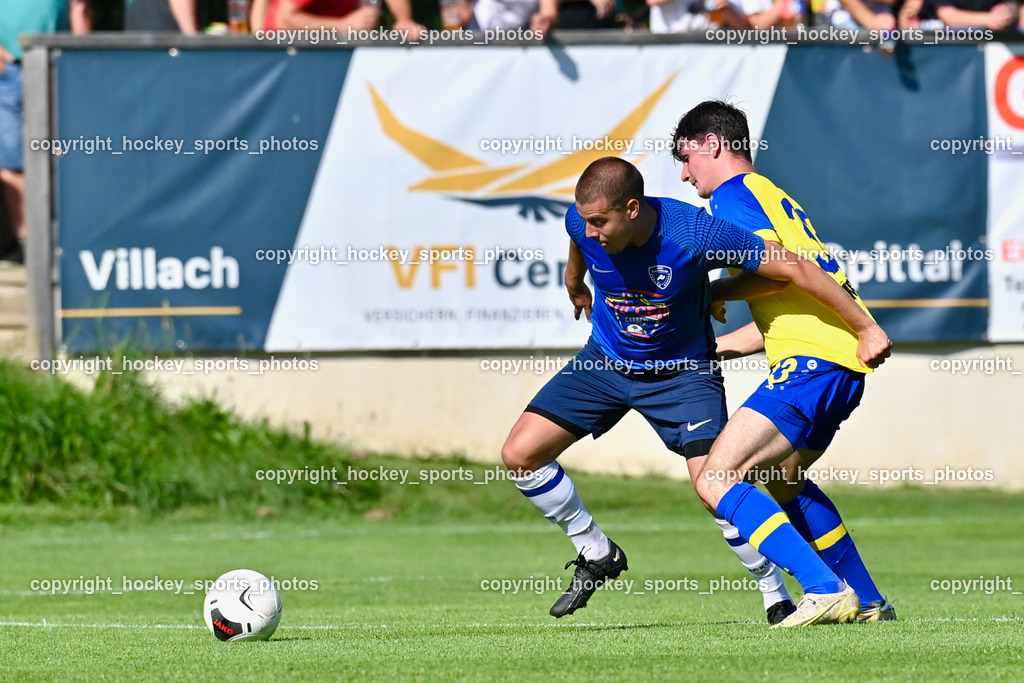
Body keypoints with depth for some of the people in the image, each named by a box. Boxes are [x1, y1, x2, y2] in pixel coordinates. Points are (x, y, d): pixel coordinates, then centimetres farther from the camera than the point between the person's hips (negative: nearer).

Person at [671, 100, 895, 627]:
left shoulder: (732, 195, 0)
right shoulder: (773, 196, 29)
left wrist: (710, 293, -1)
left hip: (811, 363, -10)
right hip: (847, 364, 10)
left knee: (717, 482, -15)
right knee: (783, 479, 31)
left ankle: (825, 591, -26)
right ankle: (869, 602, 31)